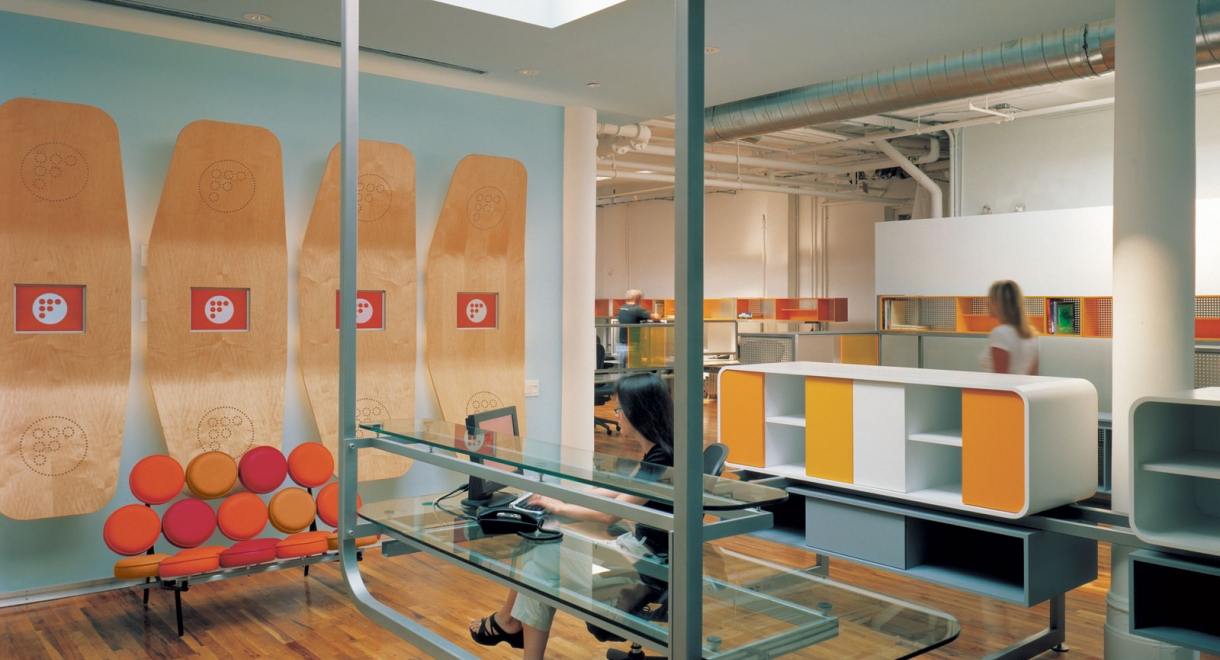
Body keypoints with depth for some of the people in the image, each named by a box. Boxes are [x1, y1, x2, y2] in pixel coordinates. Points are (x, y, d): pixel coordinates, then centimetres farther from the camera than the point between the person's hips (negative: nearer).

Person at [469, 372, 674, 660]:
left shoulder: (661, 459, -23)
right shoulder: (654, 453, 6)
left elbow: (609, 514, -22)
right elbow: (621, 493, 17)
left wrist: (559, 508, -8)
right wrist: (567, 497, 11)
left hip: (648, 561, -9)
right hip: (637, 545, 9)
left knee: (542, 569, -3)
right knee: (542, 553, 4)